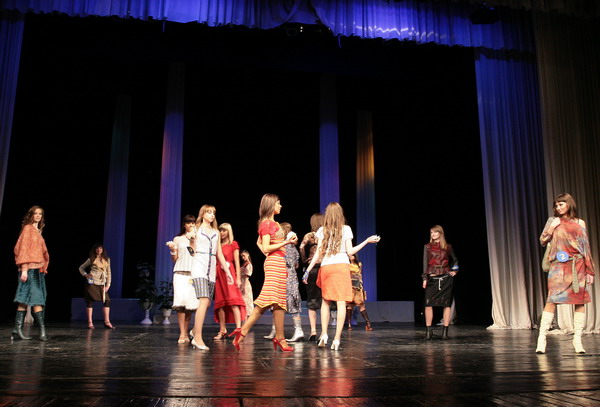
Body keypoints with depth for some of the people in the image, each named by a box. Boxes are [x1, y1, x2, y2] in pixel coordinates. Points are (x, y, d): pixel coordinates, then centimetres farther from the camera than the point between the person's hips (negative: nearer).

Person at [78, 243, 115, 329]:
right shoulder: (91, 259, 6)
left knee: (107, 300, -7)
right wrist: (85, 274, -6)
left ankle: (107, 322, -7)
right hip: (92, 282, -3)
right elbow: (81, 268, 13)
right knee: (90, 301, -4)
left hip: (102, 284, 3)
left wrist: (108, 284, 4)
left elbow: (108, 273, 12)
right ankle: (90, 323, 1)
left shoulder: (107, 259, 12)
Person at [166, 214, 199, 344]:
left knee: (190, 304, -4)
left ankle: (186, 333, 4)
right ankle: (182, 334, -13)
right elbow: (174, 259, 12)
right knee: (181, 301, -14)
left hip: (194, 273, 1)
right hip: (180, 272, -1)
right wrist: (172, 250, -7)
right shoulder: (177, 239, 14)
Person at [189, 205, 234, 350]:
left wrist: (227, 271, 17)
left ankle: (195, 331, 25)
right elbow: (192, 250, 6)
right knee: (204, 301, -18)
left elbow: (219, 254, 20)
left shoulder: (216, 233, 20)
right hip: (199, 266, -5)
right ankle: (197, 338, -15)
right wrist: (191, 239, -11)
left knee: (207, 303, 4)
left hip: (212, 269, 6)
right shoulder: (196, 230, 7)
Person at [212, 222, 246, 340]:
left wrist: (238, 278, -8)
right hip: (219, 275, 5)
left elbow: (237, 262, 1)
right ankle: (222, 330, 11)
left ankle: (238, 329, -21)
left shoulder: (233, 244, 5)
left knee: (233, 301, -16)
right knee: (220, 303, 5)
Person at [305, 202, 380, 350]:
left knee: (325, 300, 16)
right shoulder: (346, 229, 3)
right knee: (341, 302, -2)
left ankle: (324, 334, 6)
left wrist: (308, 269, 10)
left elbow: (318, 252, 4)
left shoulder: (322, 230, 7)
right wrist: (367, 241, 9)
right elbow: (350, 251, 1)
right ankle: (337, 338, -7)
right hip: (342, 266, -2)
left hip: (326, 266, 2)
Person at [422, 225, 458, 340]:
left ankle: (445, 331, 6)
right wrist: (425, 278, -8)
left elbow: (455, 260, 24)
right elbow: (425, 262, -1)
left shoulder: (448, 246, 8)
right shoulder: (427, 247, 6)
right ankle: (428, 331, -3)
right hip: (432, 278, -1)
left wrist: (454, 270, 10)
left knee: (446, 304, 0)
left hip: (446, 278, 1)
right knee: (428, 304, -8)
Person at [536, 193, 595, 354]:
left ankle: (577, 340, 6)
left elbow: (586, 247, 11)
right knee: (552, 300, -10)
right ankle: (542, 338, -10)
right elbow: (543, 241, 8)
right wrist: (552, 227, -5)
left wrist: (590, 270, 7)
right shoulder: (553, 221, 11)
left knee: (580, 302, 0)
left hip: (578, 267, 2)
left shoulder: (580, 223, 12)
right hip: (558, 266, -2)